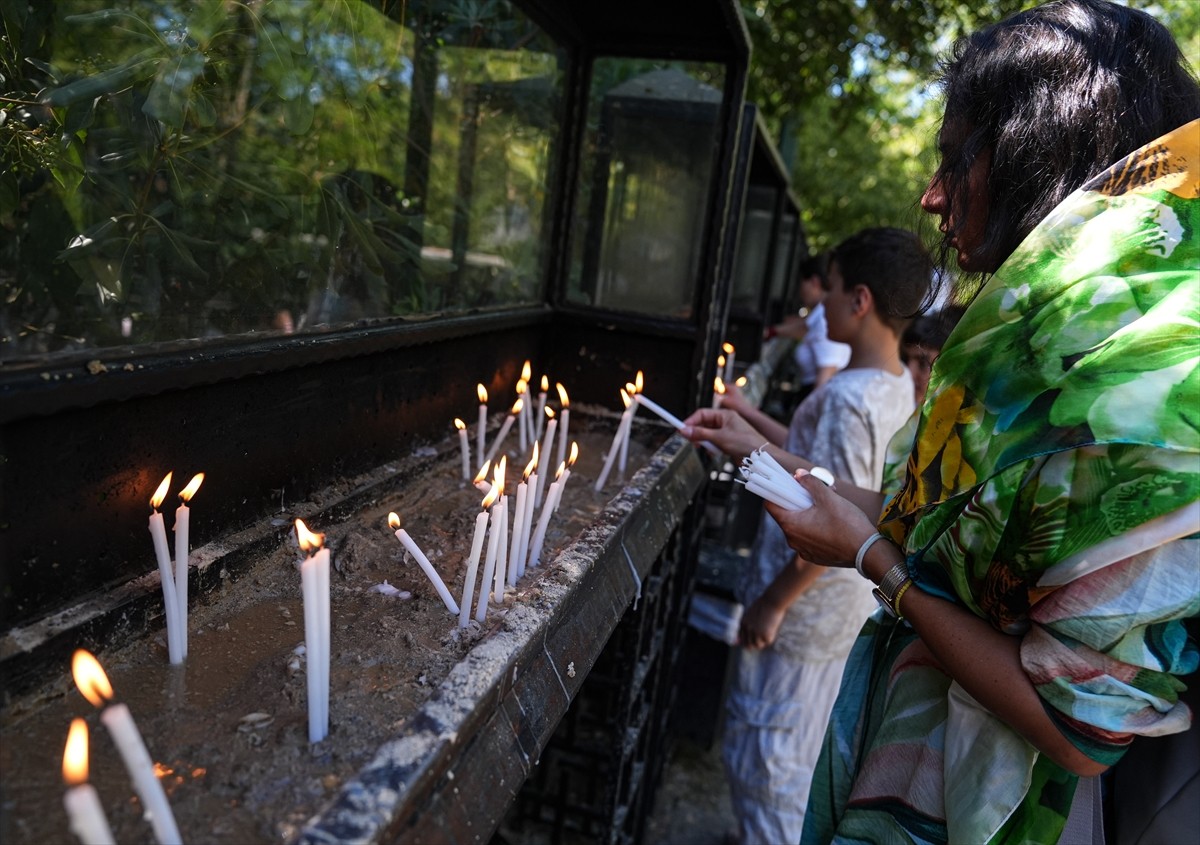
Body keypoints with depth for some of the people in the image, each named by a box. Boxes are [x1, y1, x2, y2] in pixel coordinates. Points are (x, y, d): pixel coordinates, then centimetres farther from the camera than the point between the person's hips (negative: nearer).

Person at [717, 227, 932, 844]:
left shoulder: (846, 396, -27)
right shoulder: (896, 385, 2)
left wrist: (772, 602, -18)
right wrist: (749, 415, 14)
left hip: (800, 607, -9)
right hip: (836, 604, 9)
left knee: (760, 753, 9)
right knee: (795, 747, 26)